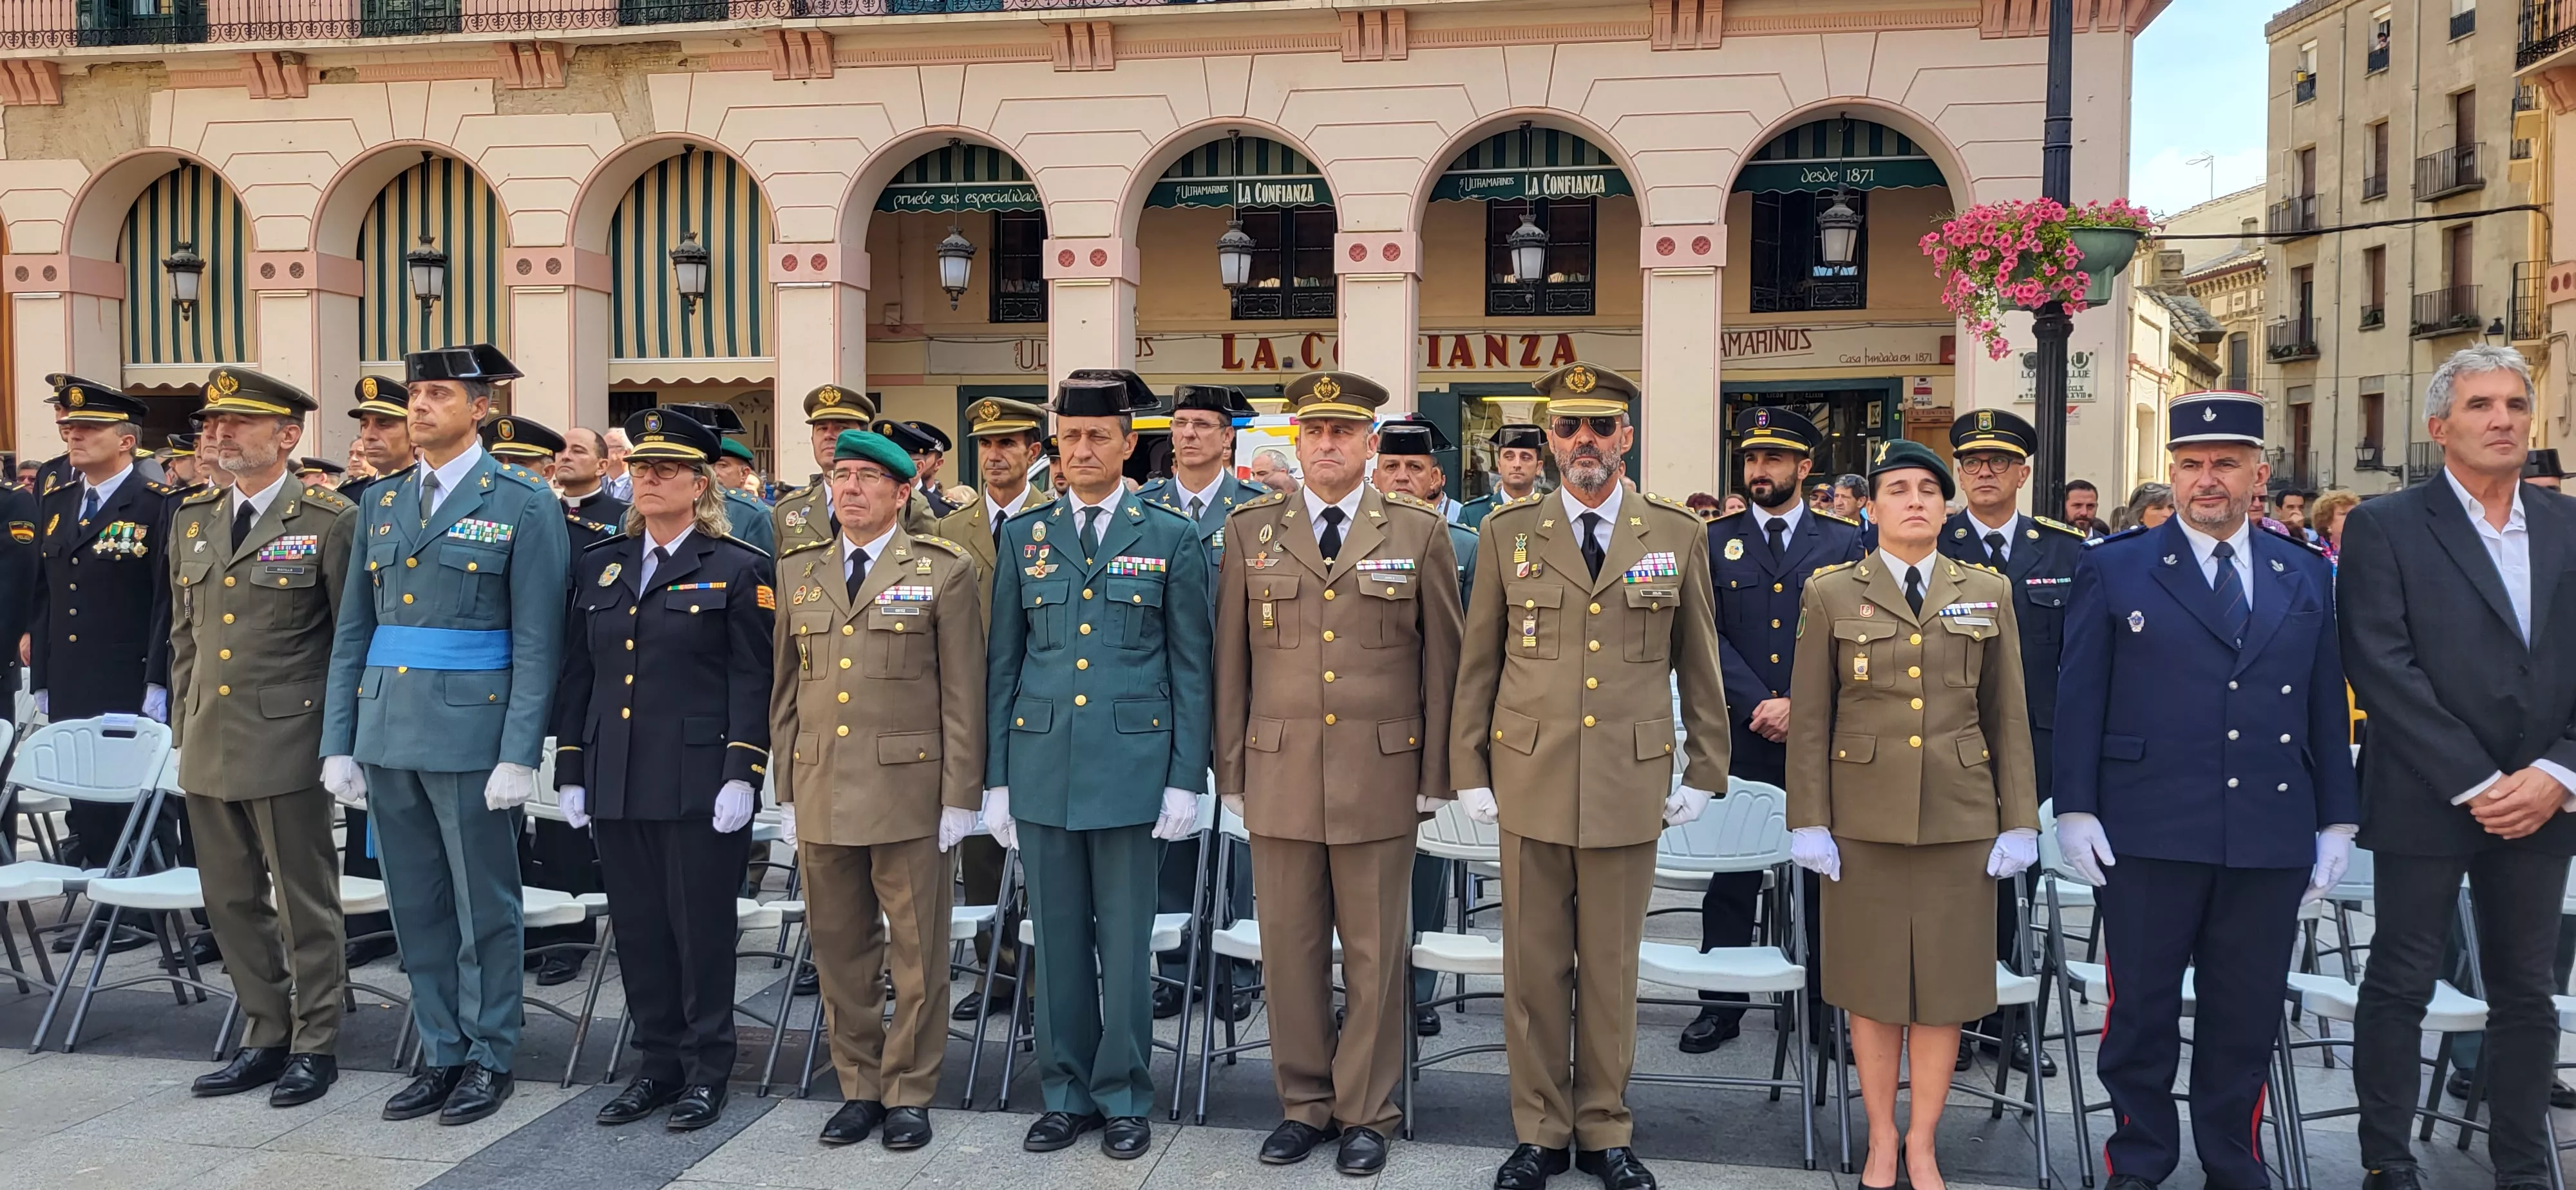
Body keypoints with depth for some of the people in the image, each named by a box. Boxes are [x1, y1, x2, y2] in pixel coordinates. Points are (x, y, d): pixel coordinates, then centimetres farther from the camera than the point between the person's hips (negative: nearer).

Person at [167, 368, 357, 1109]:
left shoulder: (329, 522, -7)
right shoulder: (191, 520, 12)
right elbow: (184, 634, 18)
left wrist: (337, 734, -6)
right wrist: (185, 726, 13)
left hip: (287, 742, -6)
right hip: (208, 744, 7)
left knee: (304, 900, 2)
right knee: (231, 900, 13)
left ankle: (315, 1043, 14)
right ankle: (266, 1035, 26)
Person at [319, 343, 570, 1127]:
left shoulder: (522, 506, -5)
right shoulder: (381, 506, 12)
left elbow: (537, 643, -9)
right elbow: (352, 634, 13)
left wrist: (519, 757, -14)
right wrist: (338, 745, 8)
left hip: (471, 738, -6)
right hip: (388, 737, 6)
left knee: (484, 909, 4)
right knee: (416, 908, 12)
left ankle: (489, 1059, 17)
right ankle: (442, 1056, 24)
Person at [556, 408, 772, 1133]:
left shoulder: (737, 570, -2)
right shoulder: (599, 566, 13)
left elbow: (751, 682, -6)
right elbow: (578, 675, 14)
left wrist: (742, 774, -13)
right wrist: (570, 771, 9)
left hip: (698, 785, -5)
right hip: (615, 784, 5)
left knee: (701, 926, 2)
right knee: (637, 927, 10)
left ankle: (707, 1070, 15)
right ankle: (659, 1063, 23)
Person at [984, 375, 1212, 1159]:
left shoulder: (1171, 538, 2)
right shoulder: (1024, 537, 8)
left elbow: (1190, 668, 1)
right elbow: (1003, 663, 9)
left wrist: (1186, 779, -4)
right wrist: (995, 777, 5)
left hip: (1131, 765, -2)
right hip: (1042, 765, 2)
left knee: (1125, 940, 4)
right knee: (1058, 939, 9)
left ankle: (1125, 1099, 18)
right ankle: (1066, 1093, 22)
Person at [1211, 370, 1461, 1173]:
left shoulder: (1419, 531, 2)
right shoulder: (1251, 530, 6)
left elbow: (1441, 661, 3)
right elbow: (1232, 660, 8)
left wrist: (1434, 776, 1)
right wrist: (1232, 773, 5)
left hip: (1380, 777, -1)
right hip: (1280, 777, 2)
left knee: (1375, 956, 6)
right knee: (1291, 952, 9)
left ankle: (1366, 1112, 21)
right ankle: (1303, 1103, 24)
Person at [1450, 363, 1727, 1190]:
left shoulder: (1678, 536, 4)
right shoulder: (1507, 534, 4)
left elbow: (1698, 664, 8)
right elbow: (1477, 664, 7)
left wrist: (1703, 773, 6)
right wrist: (1469, 773, 4)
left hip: (1630, 786, 0)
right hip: (1530, 781, 0)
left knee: (1613, 968, 8)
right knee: (1533, 966, 7)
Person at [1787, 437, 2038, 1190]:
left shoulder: (1989, 592, 7)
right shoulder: (1832, 593, 1)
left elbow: (2008, 717, 6)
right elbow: (1810, 719, 0)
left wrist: (2020, 823, 2)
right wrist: (1809, 824, -5)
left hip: (1960, 819, 1)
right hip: (1863, 819, -1)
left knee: (1945, 984, 7)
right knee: (1871, 983, 7)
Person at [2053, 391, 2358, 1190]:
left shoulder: (2306, 578, 11)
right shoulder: (2114, 570, 2)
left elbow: (2327, 707, 12)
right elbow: (2079, 698, -1)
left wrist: (2337, 822, 9)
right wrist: (2074, 808, -6)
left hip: (2271, 839, 3)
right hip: (2149, 833, -3)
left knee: (2247, 1017, 10)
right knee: (2142, 1009, 6)